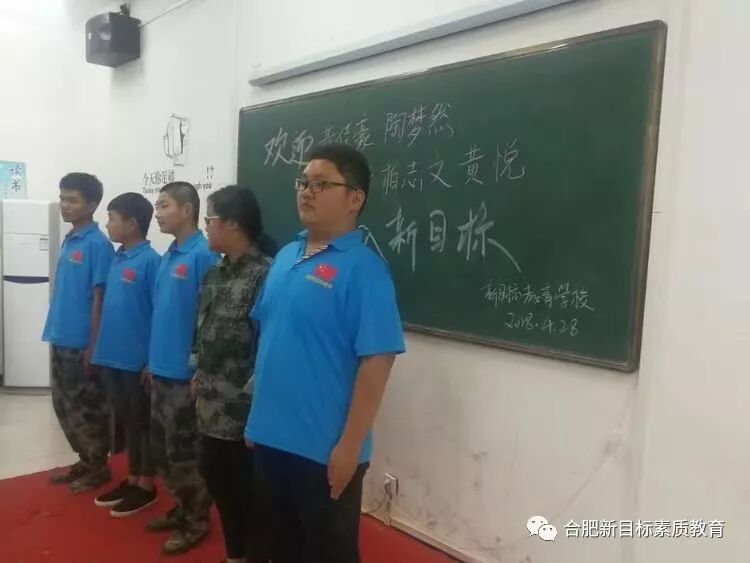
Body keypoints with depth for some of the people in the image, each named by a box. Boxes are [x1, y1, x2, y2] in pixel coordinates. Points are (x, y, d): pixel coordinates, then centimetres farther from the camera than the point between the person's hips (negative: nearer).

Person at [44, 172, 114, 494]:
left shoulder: (98, 244, -14)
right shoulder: (68, 241, 11)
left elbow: (100, 297, -16)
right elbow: (64, 293, 15)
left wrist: (93, 345, -16)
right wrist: (56, 332, 14)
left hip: (82, 342, -8)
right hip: (61, 340, 9)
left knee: (88, 408, 4)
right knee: (64, 405, 17)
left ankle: (99, 467, 19)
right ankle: (84, 461, 31)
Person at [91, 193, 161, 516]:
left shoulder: (151, 261, -15)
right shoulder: (118, 259, 8)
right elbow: (111, 307, 14)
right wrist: (100, 348, 12)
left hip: (139, 359, -7)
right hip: (113, 356, 8)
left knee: (144, 422, 7)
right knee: (126, 420, 18)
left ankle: (146, 486, 21)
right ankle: (132, 480, 32)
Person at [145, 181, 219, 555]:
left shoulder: (204, 255, -17)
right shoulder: (168, 255, 9)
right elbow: (161, 313, 14)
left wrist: (201, 369, -17)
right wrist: (151, 360, 16)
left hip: (185, 372, -9)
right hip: (161, 369, 9)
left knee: (185, 452, 5)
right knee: (162, 448, 19)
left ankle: (198, 520, 23)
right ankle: (182, 508, 36)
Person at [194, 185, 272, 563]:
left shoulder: (264, 274, -19)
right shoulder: (217, 272, 9)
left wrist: (252, 396, -18)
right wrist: (199, 377, 17)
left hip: (242, 406, -9)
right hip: (213, 402, 9)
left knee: (243, 487, 7)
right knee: (216, 476, 20)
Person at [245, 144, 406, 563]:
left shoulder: (363, 268, -16)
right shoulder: (286, 257, 6)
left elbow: (376, 362, -19)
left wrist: (350, 446, -17)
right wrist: (255, 414, 14)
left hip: (324, 449, -7)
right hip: (271, 436, 7)